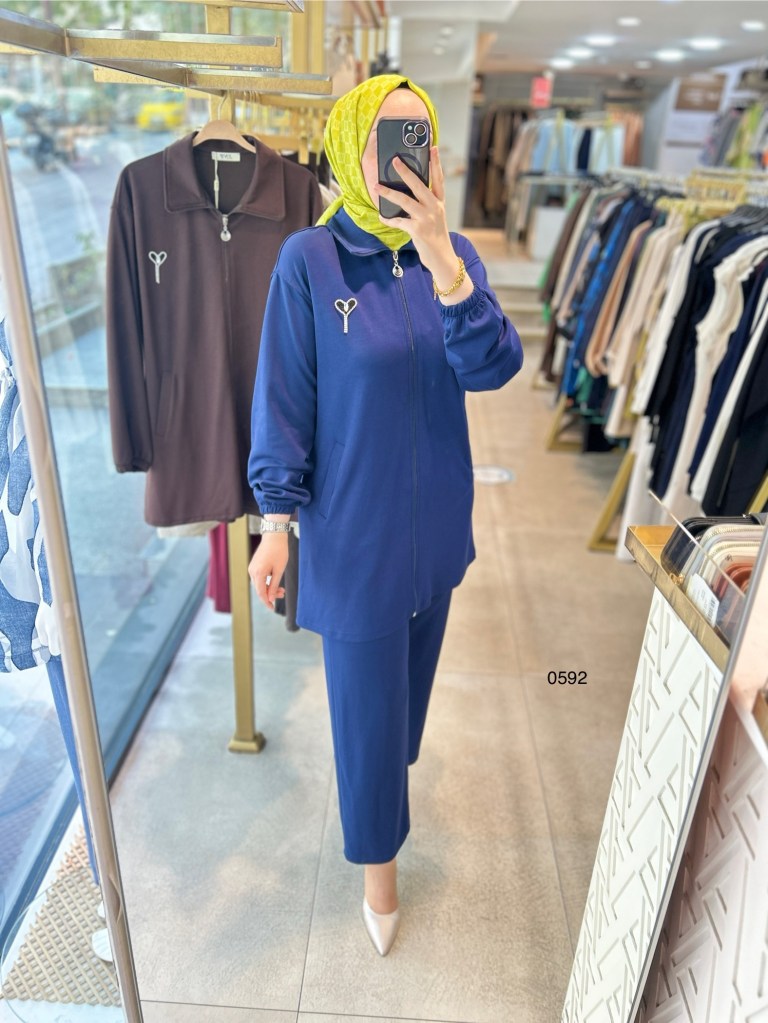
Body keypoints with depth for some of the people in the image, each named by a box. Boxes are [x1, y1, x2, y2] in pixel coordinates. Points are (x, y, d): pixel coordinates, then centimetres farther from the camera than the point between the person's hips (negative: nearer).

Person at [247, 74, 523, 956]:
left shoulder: (452, 253, -1)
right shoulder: (309, 260, -13)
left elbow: (494, 368, -15)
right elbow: (282, 400, -9)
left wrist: (442, 261, -29)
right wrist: (276, 523, -9)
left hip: (436, 518, 5)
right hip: (354, 530, -4)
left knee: (412, 666, 25)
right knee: (365, 699, 9)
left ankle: (391, 767, 57)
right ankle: (378, 859, 36)